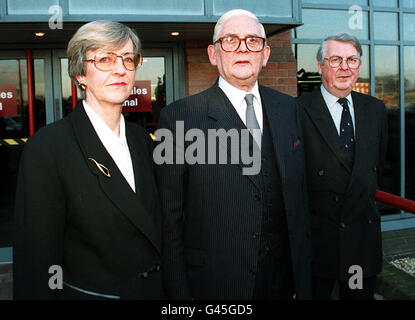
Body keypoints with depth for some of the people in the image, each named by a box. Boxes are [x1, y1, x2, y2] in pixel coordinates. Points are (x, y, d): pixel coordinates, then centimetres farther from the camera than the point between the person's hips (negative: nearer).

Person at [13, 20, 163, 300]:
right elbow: (35, 262, -16)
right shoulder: (47, 148, -18)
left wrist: (171, 288, 4)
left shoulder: (141, 138, 1)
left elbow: (154, 229, 7)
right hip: (87, 291, -5)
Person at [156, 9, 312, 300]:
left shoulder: (287, 108, 4)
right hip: (214, 284, -4)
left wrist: (303, 278, 7)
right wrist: (179, 292, -9)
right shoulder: (179, 117, -11)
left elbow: (300, 194, 6)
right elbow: (169, 218, -9)